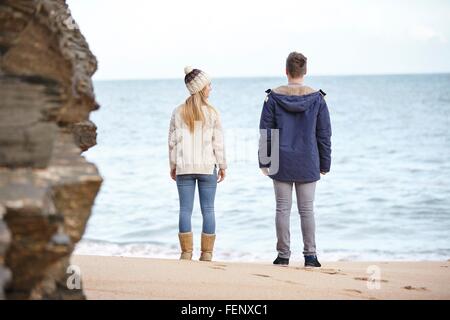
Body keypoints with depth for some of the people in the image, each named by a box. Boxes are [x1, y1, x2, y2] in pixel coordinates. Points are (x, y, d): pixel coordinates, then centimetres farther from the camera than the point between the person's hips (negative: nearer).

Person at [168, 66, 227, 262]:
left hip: (184, 167, 1)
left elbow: (173, 141, 3)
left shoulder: (178, 112, 1)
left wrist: (173, 166, 11)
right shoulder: (212, 113, -4)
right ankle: (207, 253, 6)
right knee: (208, 209, 5)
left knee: (185, 209, 3)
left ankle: (186, 252, 2)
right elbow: (218, 142, -2)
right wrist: (222, 166, 8)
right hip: (207, 167, -1)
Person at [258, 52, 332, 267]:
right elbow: (324, 134, 2)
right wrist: (325, 164, 9)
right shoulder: (317, 98, -2)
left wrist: (264, 161, 8)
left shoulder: (273, 97, -3)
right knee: (307, 210, 6)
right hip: (308, 164, 0)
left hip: (281, 163, 0)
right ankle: (310, 256, 5)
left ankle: (283, 255, 8)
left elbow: (265, 132, 0)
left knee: (283, 209, 6)